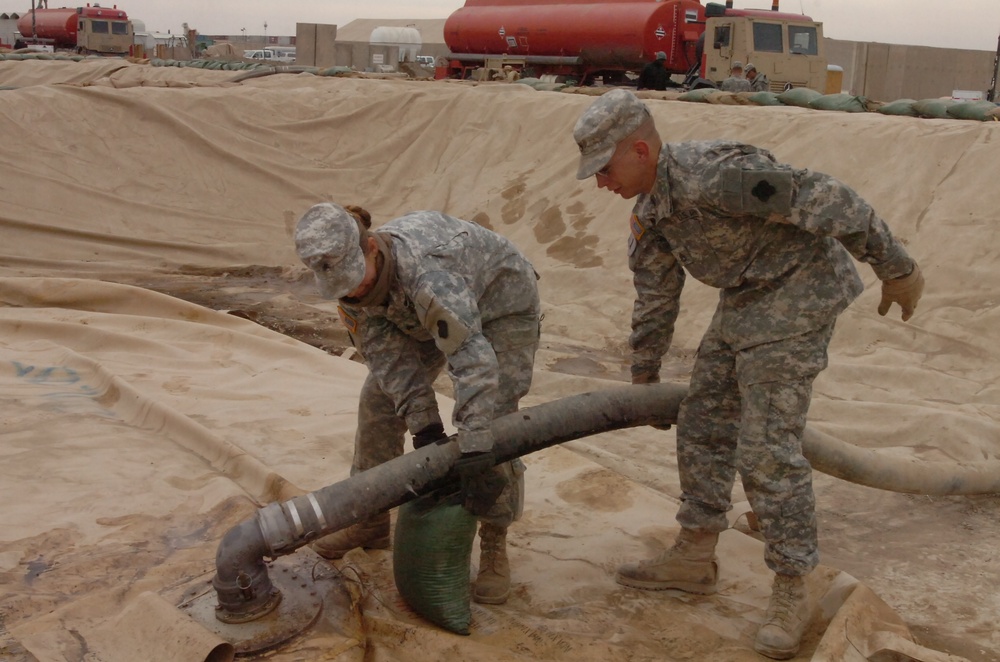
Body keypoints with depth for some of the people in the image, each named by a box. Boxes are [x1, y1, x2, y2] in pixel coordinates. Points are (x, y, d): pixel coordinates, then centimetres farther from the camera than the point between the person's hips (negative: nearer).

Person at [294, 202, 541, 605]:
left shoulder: (426, 272, -45)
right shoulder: (350, 276, -22)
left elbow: (472, 359, -49)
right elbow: (391, 358, -19)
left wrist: (475, 456, -52)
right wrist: (424, 427, -28)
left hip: (502, 305, -6)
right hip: (430, 315, 7)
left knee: (493, 418, -18)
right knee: (379, 398, 2)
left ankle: (494, 546, -3)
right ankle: (371, 522, 17)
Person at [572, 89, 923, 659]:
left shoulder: (713, 175, -28)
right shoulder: (649, 212, 3)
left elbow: (826, 200, -25)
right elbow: (656, 296, 16)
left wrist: (897, 267, -17)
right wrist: (644, 376, 26)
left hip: (797, 293, -9)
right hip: (745, 301, 9)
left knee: (767, 449, -10)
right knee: (703, 425, 13)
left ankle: (792, 594, 4)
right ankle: (695, 558, 26)